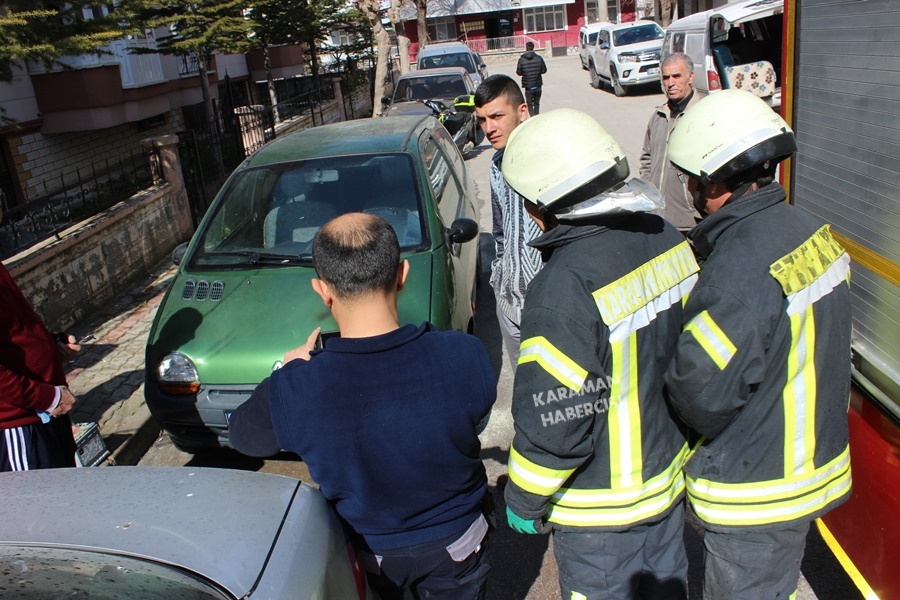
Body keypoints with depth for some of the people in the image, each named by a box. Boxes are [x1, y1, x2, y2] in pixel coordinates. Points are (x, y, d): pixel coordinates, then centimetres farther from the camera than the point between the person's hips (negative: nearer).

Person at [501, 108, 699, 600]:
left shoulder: (564, 289, -33)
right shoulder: (668, 240, -9)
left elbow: (554, 422, -27)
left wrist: (523, 501, -9)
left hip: (603, 506, -7)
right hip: (670, 474, 7)